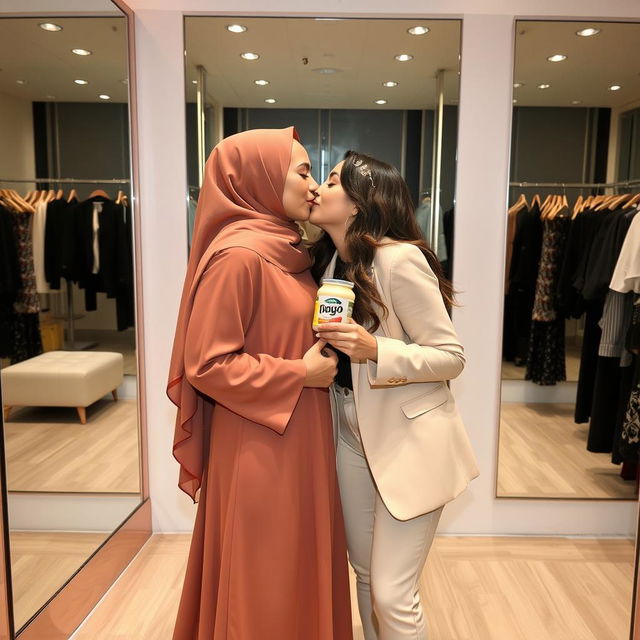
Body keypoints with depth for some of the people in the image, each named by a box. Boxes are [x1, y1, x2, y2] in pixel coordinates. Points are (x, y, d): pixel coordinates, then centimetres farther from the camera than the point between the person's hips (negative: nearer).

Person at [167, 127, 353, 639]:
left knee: (297, 566, 23)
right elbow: (205, 364, -21)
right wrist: (301, 374, -17)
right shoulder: (238, 254, -19)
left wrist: (323, 347, 2)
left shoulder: (287, 249, 8)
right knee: (265, 577, 10)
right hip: (259, 447, -9)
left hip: (297, 437, 9)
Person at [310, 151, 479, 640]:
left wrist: (375, 350, -30)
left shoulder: (400, 258, -20)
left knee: (393, 595, 0)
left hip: (410, 439, -7)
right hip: (353, 433, 8)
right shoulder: (333, 259, 4)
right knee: (365, 573, 19)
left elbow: (452, 356, -17)